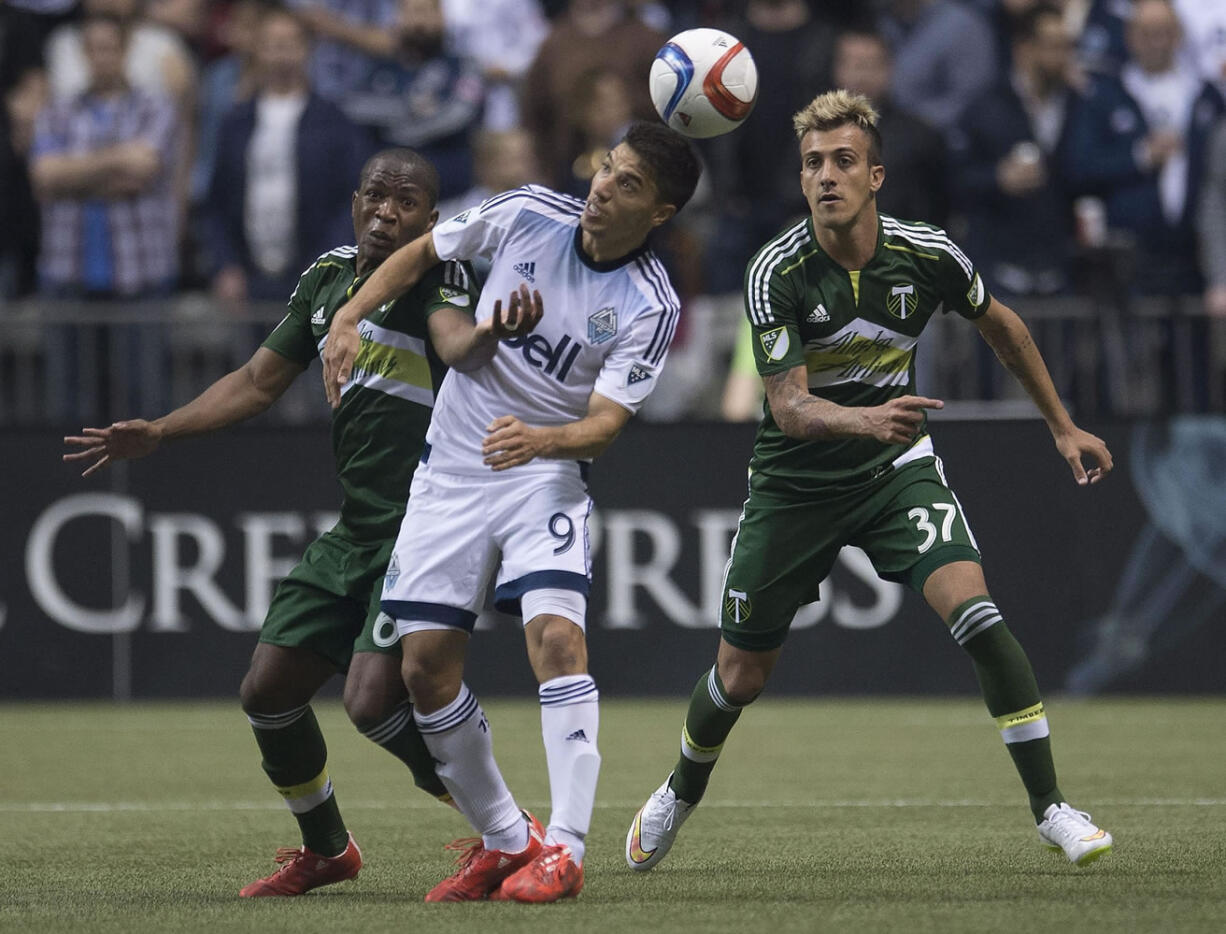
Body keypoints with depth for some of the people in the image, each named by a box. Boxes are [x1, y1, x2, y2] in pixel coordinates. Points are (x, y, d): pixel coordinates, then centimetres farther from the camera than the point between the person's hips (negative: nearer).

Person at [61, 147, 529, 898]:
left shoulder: (438, 275, -10)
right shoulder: (328, 278, 12)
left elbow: (456, 344, -32)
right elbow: (259, 382, 21)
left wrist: (490, 330, -56)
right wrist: (157, 434, 15)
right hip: (354, 529, 8)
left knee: (374, 700, -21)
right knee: (269, 693, 10)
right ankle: (326, 850, 32)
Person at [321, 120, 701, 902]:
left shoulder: (649, 307, -14)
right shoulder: (528, 214, -5)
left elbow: (605, 422, -19)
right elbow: (422, 252, 11)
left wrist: (545, 440, -40)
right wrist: (350, 319, -1)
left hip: (545, 477, -4)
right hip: (451, 470, 4)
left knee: (557, 635, -26)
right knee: (426, 666, -1)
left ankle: (565, 850, -22)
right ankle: (504, 839, 15)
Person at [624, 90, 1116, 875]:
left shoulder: (927, 256, -14)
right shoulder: (777, 273, -22)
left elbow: (1000, 325, 8)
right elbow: (790, 407, -29)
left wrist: (1063, 426, 13)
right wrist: (866, 419, -49)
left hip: (896, 467, 1)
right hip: (795, 481, -1)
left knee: (973, 609, -23)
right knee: (743, 675, 8)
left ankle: (1050, 806, -15)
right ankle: (682, 794, 39)